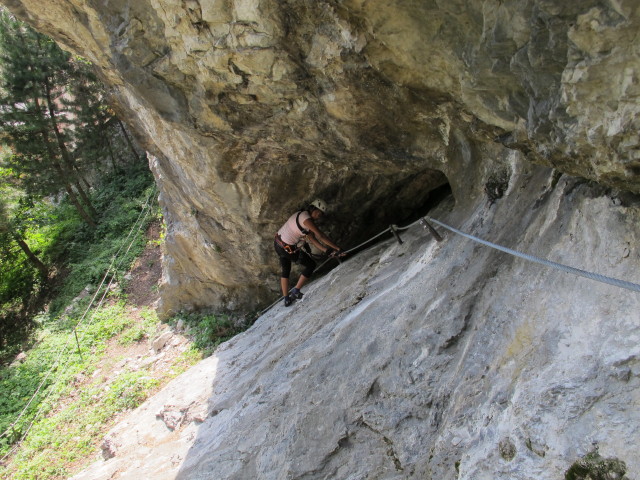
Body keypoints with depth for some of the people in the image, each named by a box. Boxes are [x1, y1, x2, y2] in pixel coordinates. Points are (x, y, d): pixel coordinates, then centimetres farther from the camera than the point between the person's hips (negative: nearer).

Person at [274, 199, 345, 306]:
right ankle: (296, 291, 17)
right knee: (311, 265, 10)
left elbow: (312, 239, 4)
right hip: (288, 249, -9)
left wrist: (326, 250, -4)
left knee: (285, 270, 26)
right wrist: (337, 248, -20)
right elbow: (320, 236, -25)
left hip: (278, 244, 9)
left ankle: (286, 299, 36)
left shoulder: (304, 218, 8)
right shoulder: (305, 217, -22)